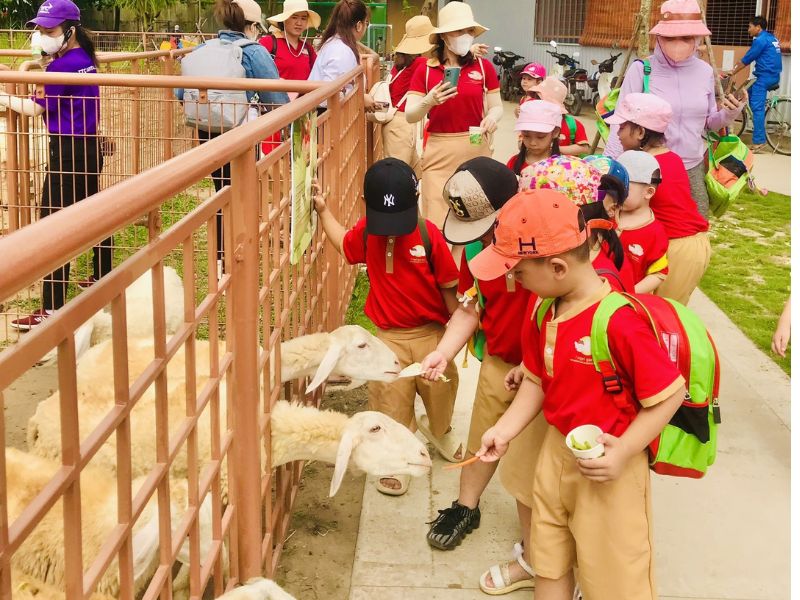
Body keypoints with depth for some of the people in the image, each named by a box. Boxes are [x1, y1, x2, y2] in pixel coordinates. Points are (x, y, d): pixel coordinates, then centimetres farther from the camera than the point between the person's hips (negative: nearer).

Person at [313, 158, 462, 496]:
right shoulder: (367, 230, -8)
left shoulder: (428, 234, -18)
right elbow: (346, 246, 16)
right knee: (390, 402, 5)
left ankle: (438, 430, 49)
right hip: (389, 335, 1)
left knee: (441, 388, 16)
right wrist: (323, 211, 9)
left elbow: (449, 286, -9)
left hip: (431, 332, -1)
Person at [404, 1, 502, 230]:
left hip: (476, 149, 1)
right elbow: (410, 116, -2)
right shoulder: (425, 70, 1)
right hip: (440, 152, -1)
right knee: (437, 222, -3)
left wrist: (492, 117, -14)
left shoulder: (484, 67, 2)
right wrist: (429, 101, -22)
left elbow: (496, 107, 9)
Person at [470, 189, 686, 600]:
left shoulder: (619, 322, -28)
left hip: (607, 466, -7)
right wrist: (505, 430, -1)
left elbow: (670, 393, -23)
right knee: (550, 562, 22)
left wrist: (624, 452, -25)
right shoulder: (545, 312, -3)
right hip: (556, 453, 8)